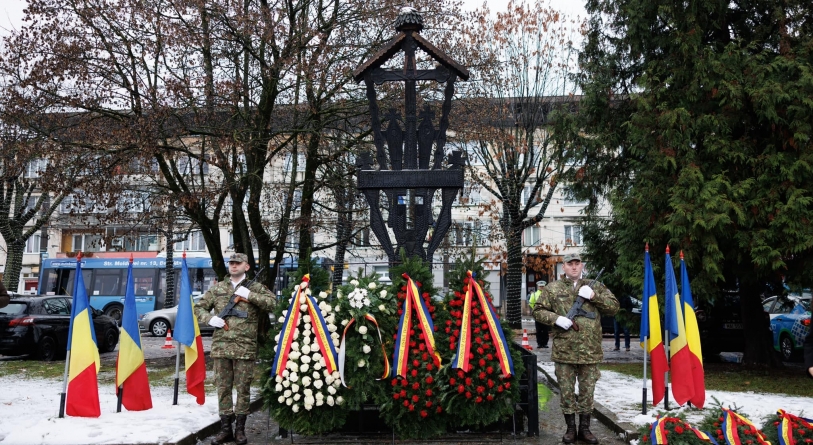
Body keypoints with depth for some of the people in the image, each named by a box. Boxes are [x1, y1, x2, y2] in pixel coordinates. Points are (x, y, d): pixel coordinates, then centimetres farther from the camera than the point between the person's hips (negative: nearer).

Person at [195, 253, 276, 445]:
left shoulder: (255, 287, 4)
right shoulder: (217, 288, 11)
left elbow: (272, 303, -9)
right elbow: (199, 308, 16)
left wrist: (249, 294, -16)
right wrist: (210, 319, -5)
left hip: (245, 347, -2)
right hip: (221, 346, 2)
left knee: (243, 388, 5)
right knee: (223, 387, 8)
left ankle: (240, 428, 16)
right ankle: (225, 428, 17)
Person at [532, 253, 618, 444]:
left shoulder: (595, 287, 7)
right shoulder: (553, 288, 3)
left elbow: (614, 307, 3)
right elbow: (538, 310, 4)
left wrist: (594, 296, -12)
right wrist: (556, 319, -13)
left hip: (590, 351, 1)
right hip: (563, 351, -1)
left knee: (587, 392, 10)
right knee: (566, 392, 7)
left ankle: (585, 428, 24)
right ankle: (571, 428, 21)